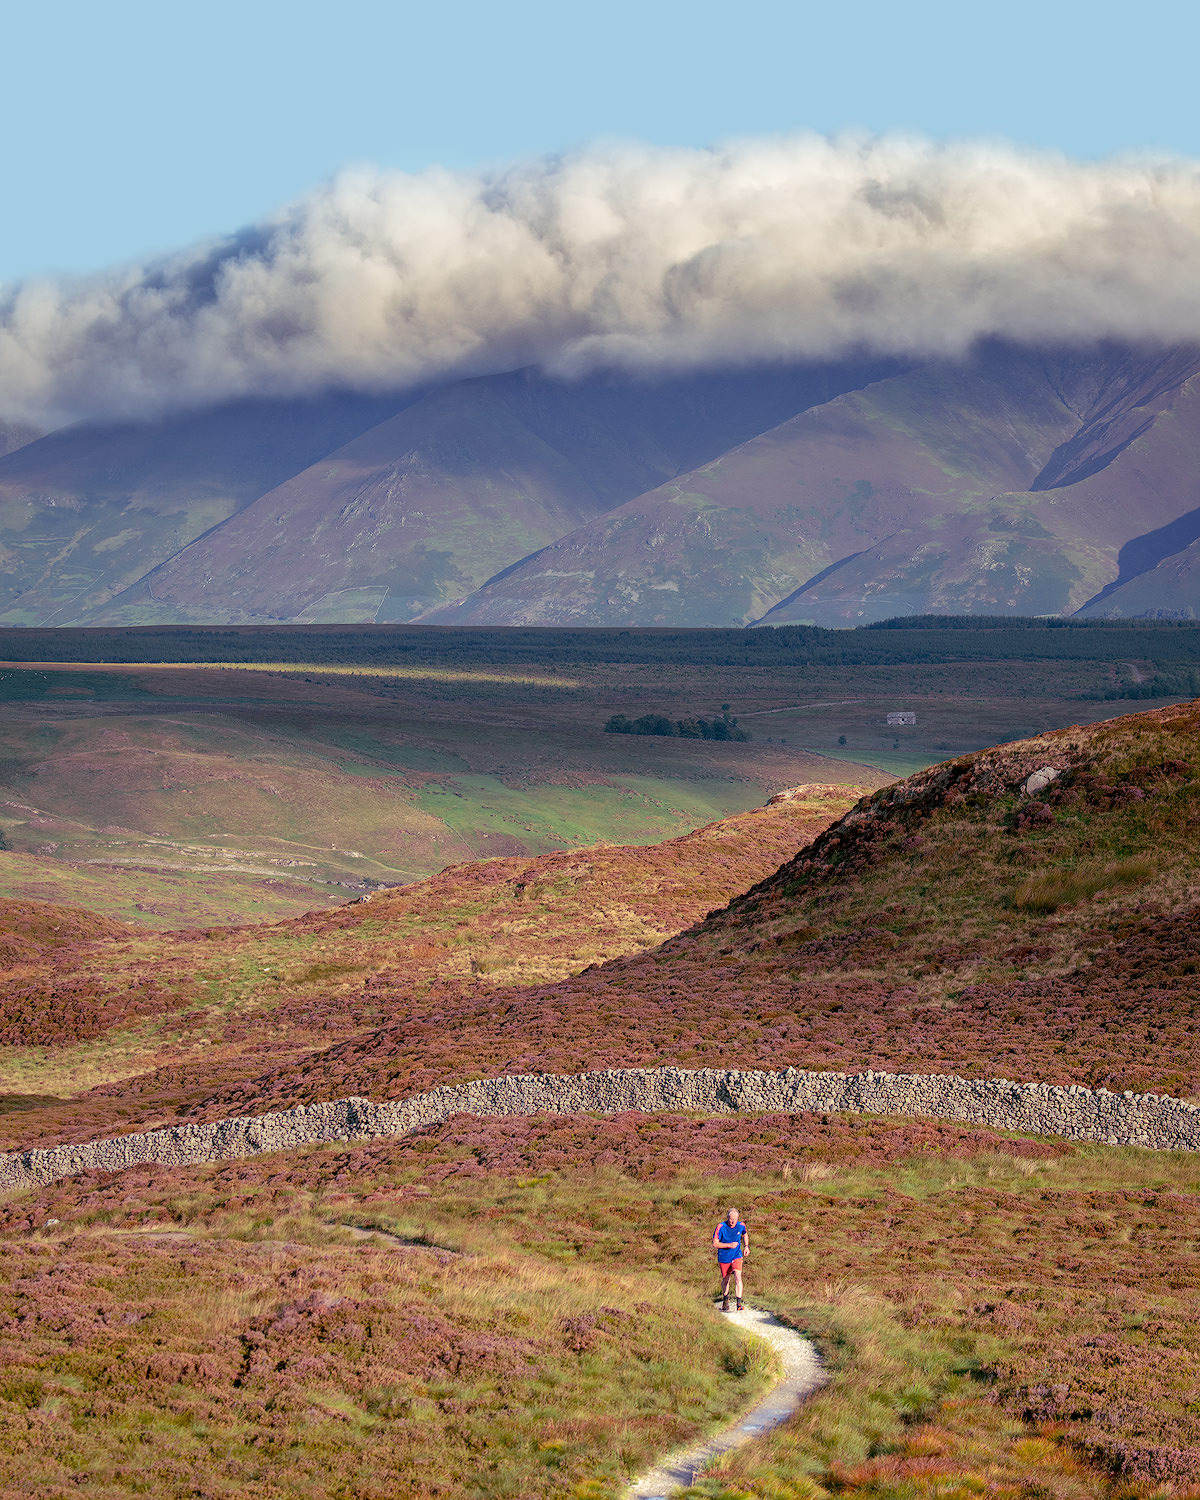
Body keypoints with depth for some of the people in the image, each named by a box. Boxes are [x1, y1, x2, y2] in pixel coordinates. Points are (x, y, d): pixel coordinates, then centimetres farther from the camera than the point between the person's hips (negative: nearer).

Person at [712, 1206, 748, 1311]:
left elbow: (745, 1234, 17)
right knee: (725, 1279, 13)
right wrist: (729, 1245, -26)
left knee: (737, 1276, -18)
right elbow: (715, 1244, -19)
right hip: (724, 1257, -1)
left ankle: (739, 1303, -20)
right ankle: (725, 1300, 40)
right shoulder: (721, 1227, -20)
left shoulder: (741, 1226, -9)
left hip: (736, 1256, 1)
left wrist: (746, 1246, 3)